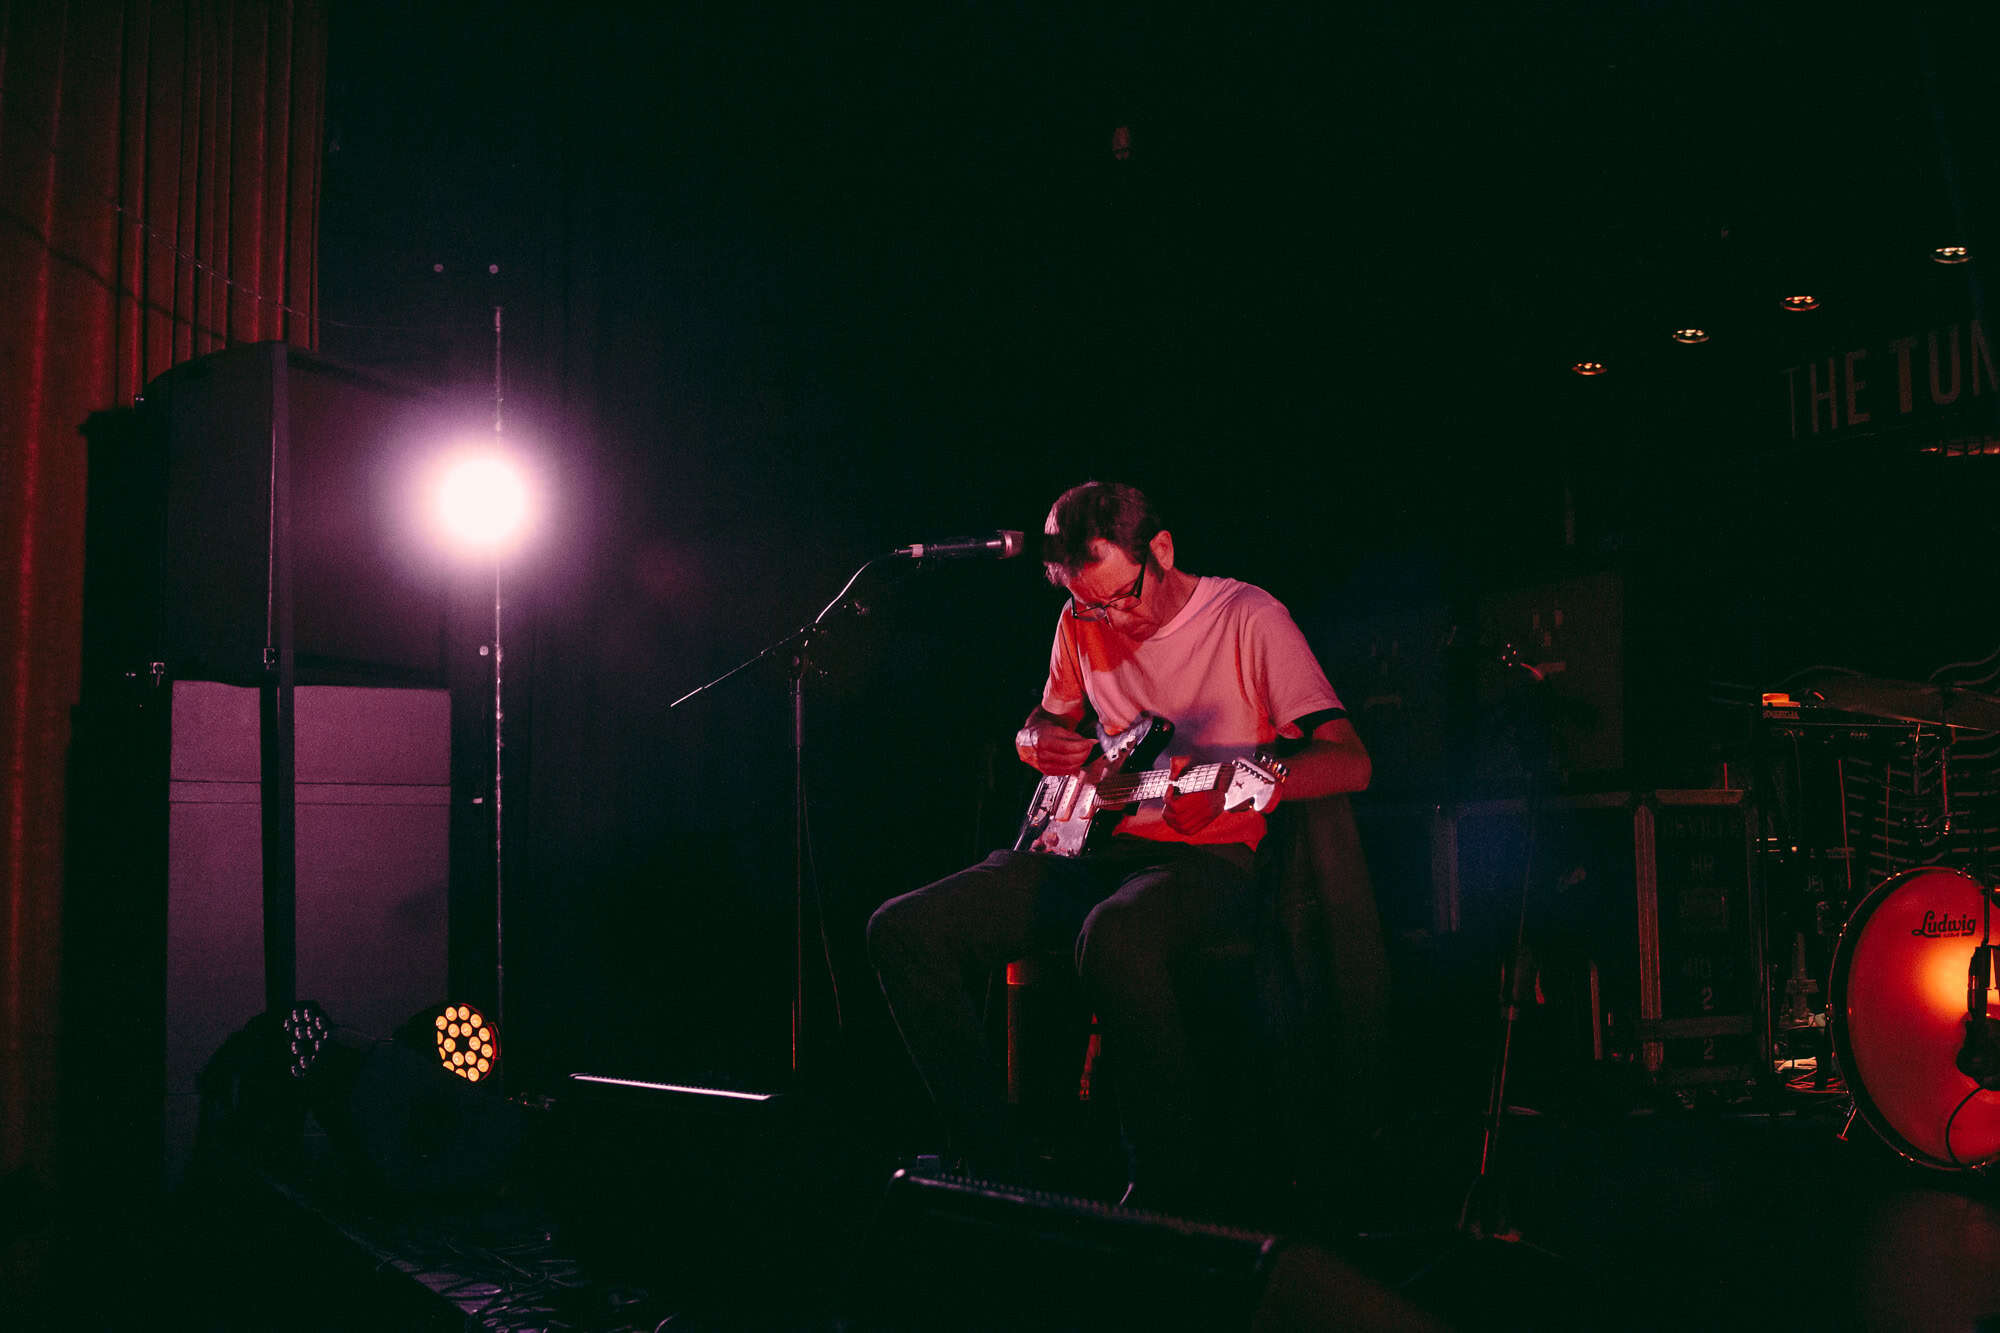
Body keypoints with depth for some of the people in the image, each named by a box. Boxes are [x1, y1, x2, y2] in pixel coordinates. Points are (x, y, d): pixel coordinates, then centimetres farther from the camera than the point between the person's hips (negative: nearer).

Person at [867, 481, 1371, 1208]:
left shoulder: (1246, 616, -6)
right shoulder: (1082, 624, 11)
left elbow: (1350, 760, -13)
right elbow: (1044, 720, 28)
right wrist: (1038, 743, 1)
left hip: (1204, 855, -6)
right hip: (1092, 845, 6)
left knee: (1115, 937, -42)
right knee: (903, 930, -14)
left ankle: (1170, 1190, -24)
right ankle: (995, 1168, -5)